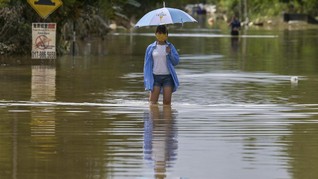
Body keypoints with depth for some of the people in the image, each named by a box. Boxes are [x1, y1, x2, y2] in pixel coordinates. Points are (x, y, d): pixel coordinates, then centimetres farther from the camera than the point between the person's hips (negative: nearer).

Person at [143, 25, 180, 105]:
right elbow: (147, 64, 5)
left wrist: (170, 53, -13)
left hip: (168, 77, 1)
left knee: (167, 101, -3)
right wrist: (147, 80, -1)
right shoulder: (151, 48, 4)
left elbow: (176, 61, 5)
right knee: (153, 102, -7)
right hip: (155, 77, -1)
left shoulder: (170, 47, 7)